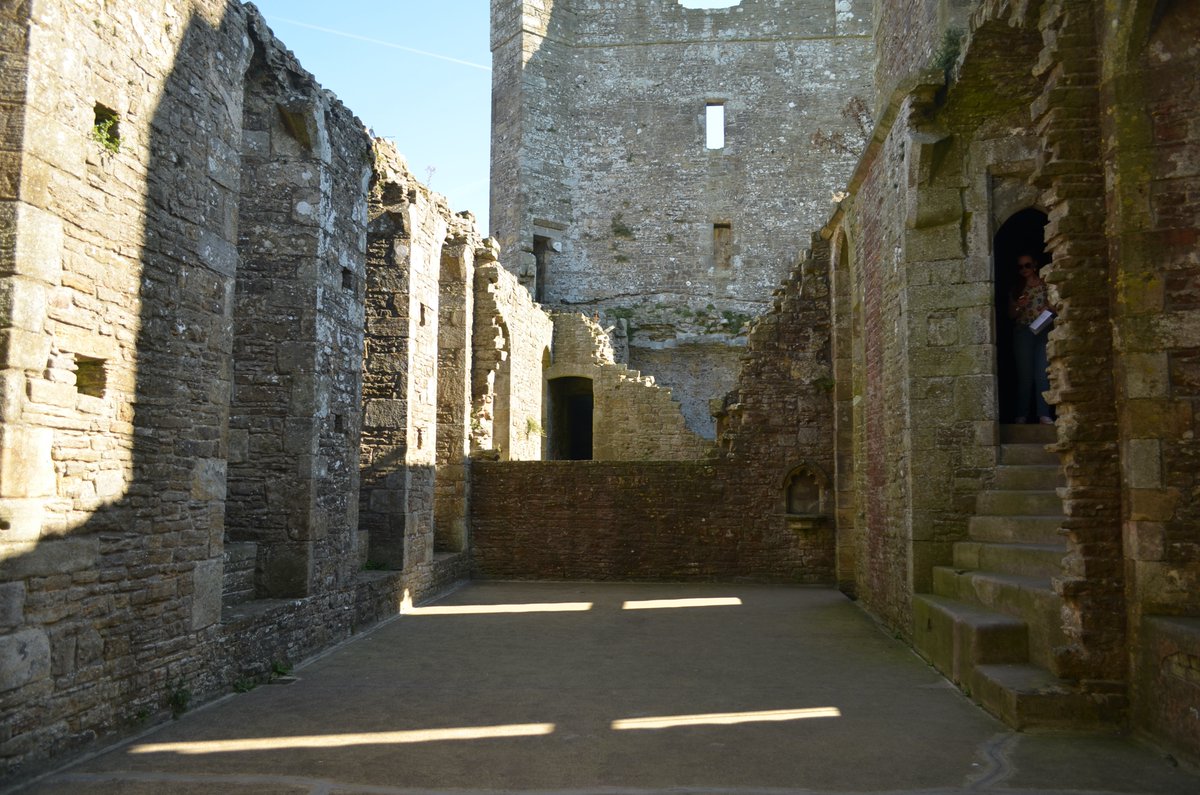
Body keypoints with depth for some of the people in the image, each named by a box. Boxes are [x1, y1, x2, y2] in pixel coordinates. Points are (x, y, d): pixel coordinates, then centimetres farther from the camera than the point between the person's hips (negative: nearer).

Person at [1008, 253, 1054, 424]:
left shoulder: (1044, 284, 7)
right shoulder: (1016, 288, 13)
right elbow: (1011, 315, 13)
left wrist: (1049, 309, -15)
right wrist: (1017, 306, -7)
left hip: (1043, 331, -1)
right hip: (1022, 332, 1)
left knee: (1043, 374, -8)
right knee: (1024, 374, 1)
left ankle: (1044, 414, -8)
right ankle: (1022, 415, 3)